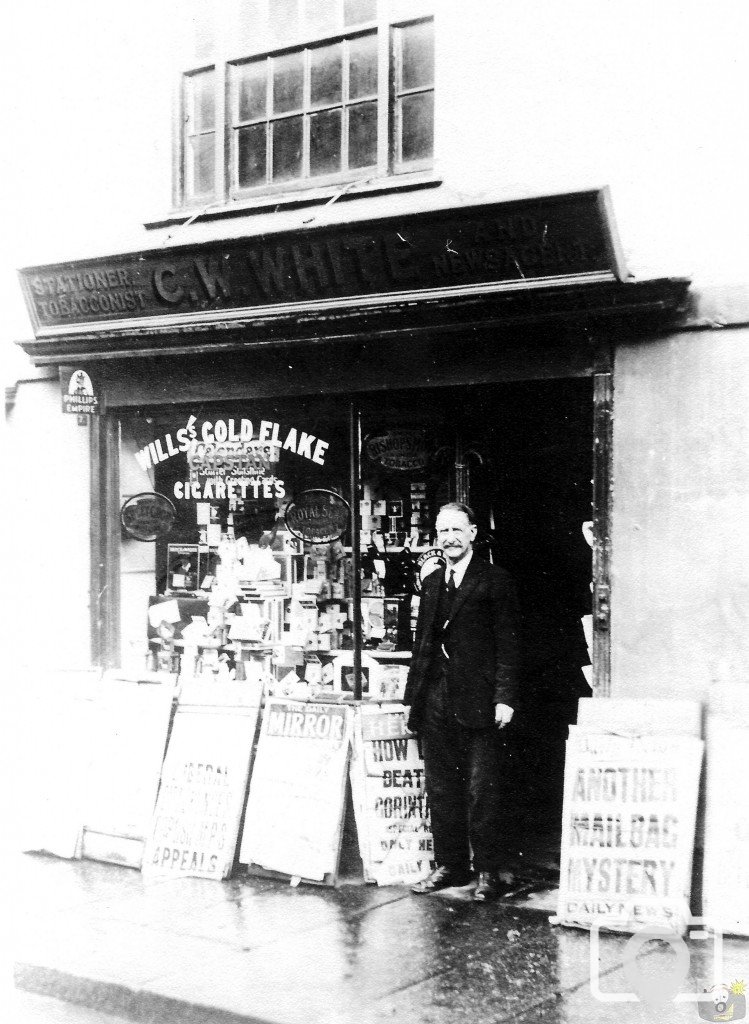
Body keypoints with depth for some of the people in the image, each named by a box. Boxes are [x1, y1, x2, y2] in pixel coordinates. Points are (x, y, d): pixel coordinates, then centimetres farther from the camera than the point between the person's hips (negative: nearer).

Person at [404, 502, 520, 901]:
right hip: (435, 703, 6)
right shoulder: (431, 583, 16)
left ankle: (488, 871, 8)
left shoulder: (494, 581, -1)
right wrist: (413, 696, 12)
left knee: (481, 790, -2)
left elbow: (507, 644, -5)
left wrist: (504, 698, -12)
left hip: (477, 702, -6)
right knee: (440, 790, 9)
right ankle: (449, 865, 19)